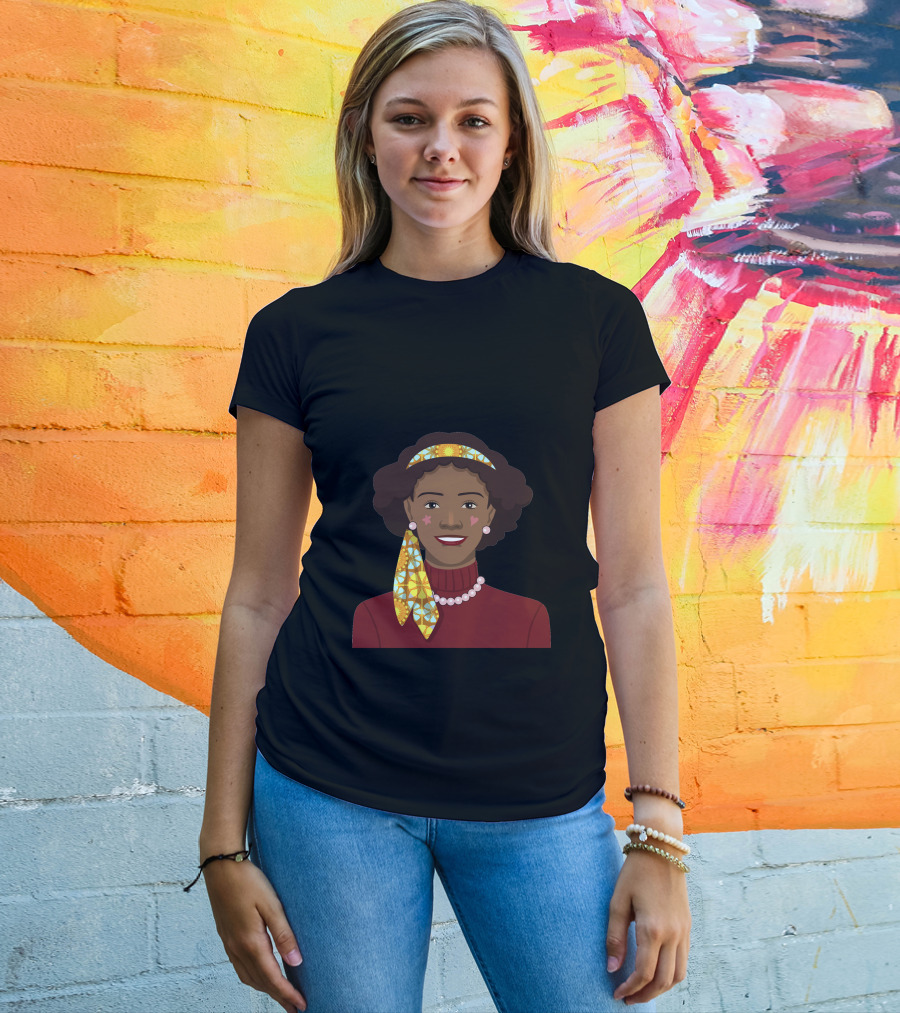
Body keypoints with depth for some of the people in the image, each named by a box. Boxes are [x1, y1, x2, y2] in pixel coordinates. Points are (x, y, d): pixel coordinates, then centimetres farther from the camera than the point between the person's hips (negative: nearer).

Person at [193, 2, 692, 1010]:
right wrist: (224, 846, 3)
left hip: (542, 800, 0)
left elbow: (635, 587, 0)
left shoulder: (597, 319, 0)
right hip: (329, 794, 0)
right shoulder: (296, 332, 1)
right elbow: (257, 597, 3)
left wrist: (660, 833, -3)